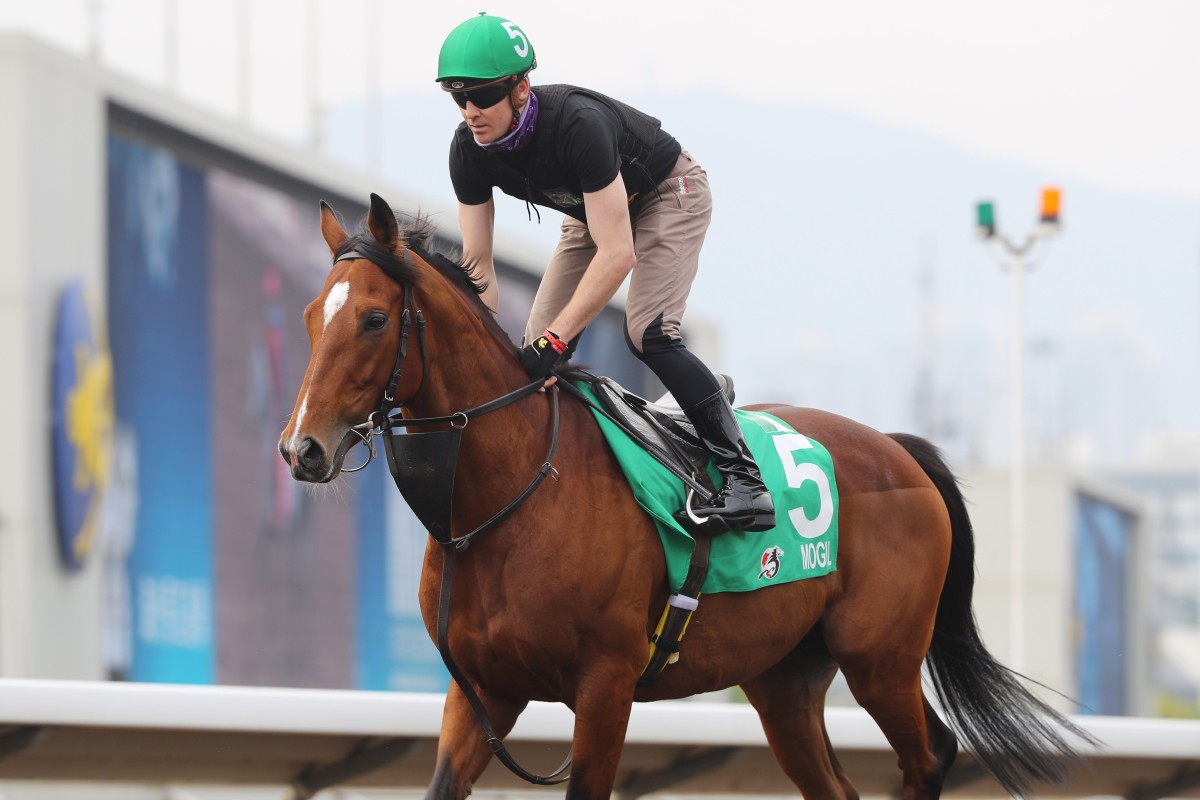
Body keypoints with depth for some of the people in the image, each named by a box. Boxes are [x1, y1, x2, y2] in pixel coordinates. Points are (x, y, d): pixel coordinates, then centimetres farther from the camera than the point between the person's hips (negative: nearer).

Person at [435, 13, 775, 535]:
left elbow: (618, 253, -42)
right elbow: (477, 265, -15)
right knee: (536, 350, -4)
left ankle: (745, 482, -23)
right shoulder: (469, 152, -22)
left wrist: (555, 340, -45)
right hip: (592, 209, 7)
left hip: (667, 193, -7)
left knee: (647, 333, -24)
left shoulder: (578, 124, -41)